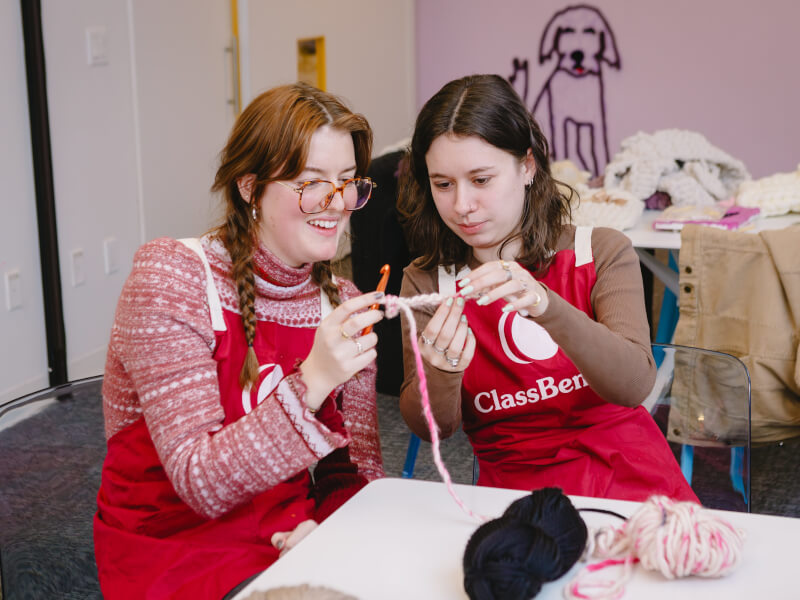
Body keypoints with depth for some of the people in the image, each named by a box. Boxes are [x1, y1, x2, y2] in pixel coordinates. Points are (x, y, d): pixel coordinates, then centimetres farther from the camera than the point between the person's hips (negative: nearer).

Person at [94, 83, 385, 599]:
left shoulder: (343, 307, 4)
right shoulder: (171, 276, -13)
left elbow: (357, 470, 5)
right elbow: (201, 485, -20)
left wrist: (329, 527, -18)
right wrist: (310, 383, -33)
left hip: (290, 541, 6)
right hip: (174, 553, -5)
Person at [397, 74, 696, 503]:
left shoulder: (601, 253, 1)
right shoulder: (425, 282, 4)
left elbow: (634, 383, -15)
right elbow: (430, 427, -2)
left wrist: (545, 306, -31)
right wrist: (444, 371, -25)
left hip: (628, 480, -1)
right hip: (513, 492, 2)